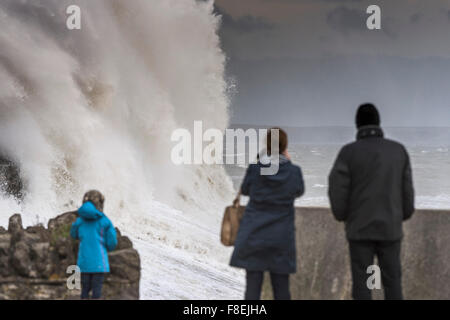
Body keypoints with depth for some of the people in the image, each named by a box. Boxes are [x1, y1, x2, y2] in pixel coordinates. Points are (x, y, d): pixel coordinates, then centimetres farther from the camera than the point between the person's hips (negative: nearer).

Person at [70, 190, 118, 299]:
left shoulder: (79, 221, 1)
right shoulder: (105, 221, -7)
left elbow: (73, 235, 19)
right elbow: (112, 243, -4)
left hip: (84, 263, 3)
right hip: (99, 263, -3)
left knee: (85, 289, 10)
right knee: (97, 290, -1)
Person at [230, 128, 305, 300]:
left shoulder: (255, 168, -8)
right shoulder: (294, 171, -8)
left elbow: (245, 190, 9)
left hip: (254, 236, 0)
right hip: (282, 237, 0)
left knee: (252, 287, 2)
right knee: (281, 288, 9)